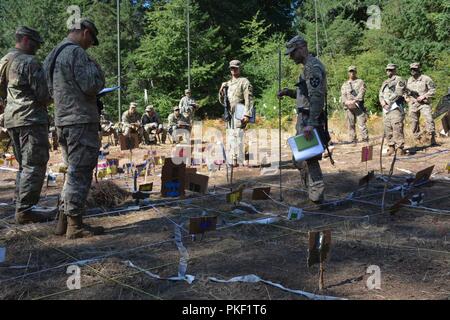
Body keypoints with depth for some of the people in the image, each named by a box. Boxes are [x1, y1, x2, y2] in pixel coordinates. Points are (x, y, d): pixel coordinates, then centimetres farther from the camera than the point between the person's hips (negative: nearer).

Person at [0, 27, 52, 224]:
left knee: (24, 166, 15)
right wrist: (54, 97, 6)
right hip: (31, 119, -9)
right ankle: (24, 210, -6)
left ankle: (21, 208, 17)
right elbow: (43, 95, -14)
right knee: (34, 166, -5)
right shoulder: (29, 62, -11)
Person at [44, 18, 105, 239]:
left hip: (62, 121, 9)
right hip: (81, 121, -9)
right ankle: (75, 225, 2)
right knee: (80, 173, -3)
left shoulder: (53, 55, 17)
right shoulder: (76, 53, -12)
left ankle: (63, 220, 20)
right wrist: (94, 67, -1)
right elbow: (91, 86, -18)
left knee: (74, 171, 17)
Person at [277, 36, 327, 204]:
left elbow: (317, 97, -25)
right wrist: (289, 92, 10)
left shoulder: (313, 67, -15)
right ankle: (311, 190, 28)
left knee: (308, 158, -8)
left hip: (309, 120, -11)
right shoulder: (309, 66, 18)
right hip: (305, 119, 11)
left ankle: (316, 195, -3)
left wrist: (310, 124, -31)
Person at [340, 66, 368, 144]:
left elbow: (361, 93, -4)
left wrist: (354, 100, -19)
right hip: (348, 108, 3)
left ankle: (365, 140, -11)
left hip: (358, 106, -3)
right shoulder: (344, 85, 21)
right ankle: (353, 141, 7)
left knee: (362, 124, -10)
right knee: (350, 125, 3)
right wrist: (346, 102, -13)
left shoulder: (360, 82, 11)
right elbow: (342, 95, 9)